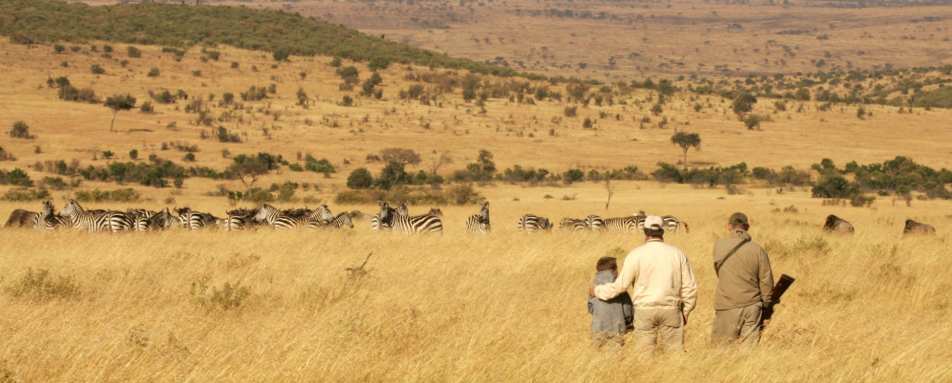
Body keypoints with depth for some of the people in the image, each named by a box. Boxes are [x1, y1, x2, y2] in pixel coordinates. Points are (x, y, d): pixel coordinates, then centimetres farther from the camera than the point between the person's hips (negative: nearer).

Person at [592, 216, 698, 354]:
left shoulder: (636, 254, -3)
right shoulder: (677, 254, 4)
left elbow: (620, 285, -2)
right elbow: (690, 287, 5)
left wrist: (597, 290, 14)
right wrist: (686, 311, 17)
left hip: (645, 310, -1)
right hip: (671, 310, 1)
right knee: (674, 351, 4)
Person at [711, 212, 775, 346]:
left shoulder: (719, 246, -5)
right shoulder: (758, 250, -5)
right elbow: (766, 282, -1)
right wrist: (766, 308, 13)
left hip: (727, 307, -1)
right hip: (752, 306, 1)